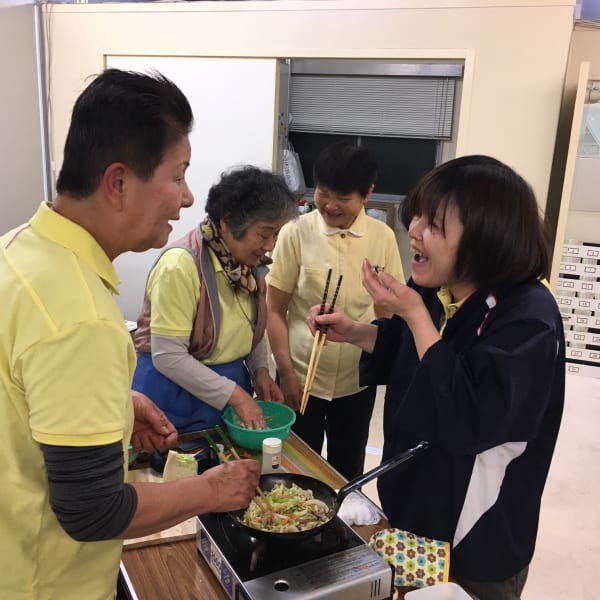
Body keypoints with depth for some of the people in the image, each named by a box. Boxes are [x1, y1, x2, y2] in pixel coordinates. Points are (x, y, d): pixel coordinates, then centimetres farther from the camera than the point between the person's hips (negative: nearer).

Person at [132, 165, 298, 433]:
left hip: (230, 388, 7)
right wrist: (234, 395, -23)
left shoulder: (250, 261, -2)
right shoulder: (181, 263, -24)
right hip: (176, 395, -6)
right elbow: (167, 356, -25)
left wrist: (259, 369, -3)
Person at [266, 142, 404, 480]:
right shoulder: (296, 234, -11)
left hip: (358, 382, 2)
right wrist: (286, 372, -8)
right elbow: (275, 310, -6)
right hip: (302, 379, -1)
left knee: (348, 474, 19)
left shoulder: (383, 237, -5)